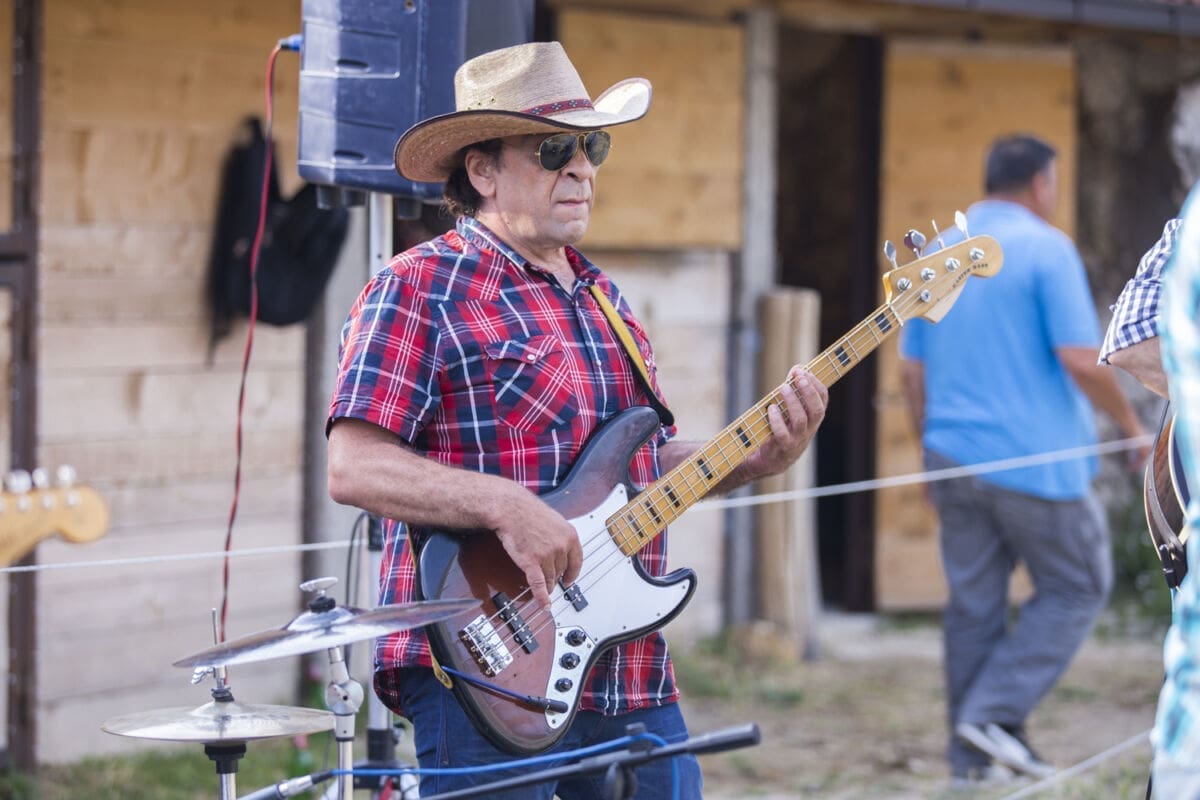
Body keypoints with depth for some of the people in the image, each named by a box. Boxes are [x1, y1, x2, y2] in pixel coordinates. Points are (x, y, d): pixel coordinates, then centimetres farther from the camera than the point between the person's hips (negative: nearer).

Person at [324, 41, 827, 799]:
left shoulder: (602, 297, 18)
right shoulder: (420, 290, -7)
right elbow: (354, 467, -16)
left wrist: (755, 458, 6)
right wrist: (506, 506, -26)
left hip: (631, 677, 8)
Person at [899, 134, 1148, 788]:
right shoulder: (1045, 248, -9)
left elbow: (911, 372, 15)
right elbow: (1082, 360, -16)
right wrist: (1132, 426, -3)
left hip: (954, 459, 6)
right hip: (1033, 459, -6)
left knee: (973, 603, 10)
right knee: (1076, 588, 7)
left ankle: (971, 755, 10)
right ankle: (994, 712, -6)